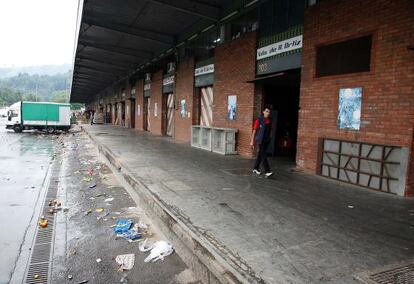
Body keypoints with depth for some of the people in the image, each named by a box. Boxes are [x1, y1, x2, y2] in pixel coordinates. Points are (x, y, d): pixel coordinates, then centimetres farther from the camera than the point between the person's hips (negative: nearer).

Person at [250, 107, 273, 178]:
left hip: (267, 141, 6)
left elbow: (270, 131, 16)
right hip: (260, 140, -6)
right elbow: (254, 131, -5)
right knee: (263, 155, -9)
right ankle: (267, 171, -11)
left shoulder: (269, 121, 8)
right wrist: (252, 141, -6)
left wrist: (270, 138, 10)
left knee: (260, 155, 14)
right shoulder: (259, 120, -7)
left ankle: (255, 168, 27)